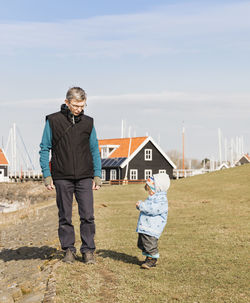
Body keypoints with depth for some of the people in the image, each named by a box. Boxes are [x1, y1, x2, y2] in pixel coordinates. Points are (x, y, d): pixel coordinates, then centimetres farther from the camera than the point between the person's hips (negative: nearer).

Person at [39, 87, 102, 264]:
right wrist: (47, 176, -3)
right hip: (62, 178, -1)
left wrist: (97, 175, 7)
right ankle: (68, 250, 18)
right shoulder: (53, 121, -1)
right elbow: (44, 149, 3)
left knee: (88, 216, -3)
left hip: (84, 177, 1)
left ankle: (88, 250, 8)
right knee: (65, 217, 6)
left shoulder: (88, 122, 7)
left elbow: (95, 150, 13)